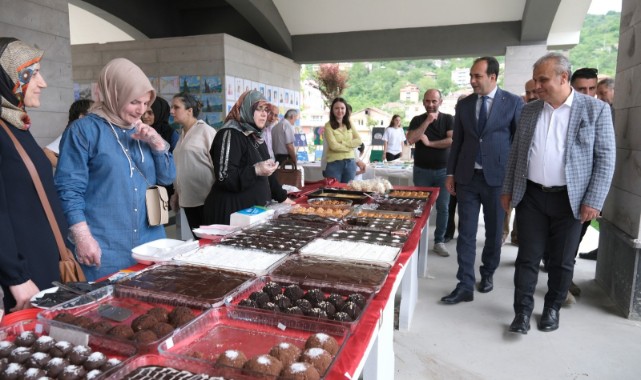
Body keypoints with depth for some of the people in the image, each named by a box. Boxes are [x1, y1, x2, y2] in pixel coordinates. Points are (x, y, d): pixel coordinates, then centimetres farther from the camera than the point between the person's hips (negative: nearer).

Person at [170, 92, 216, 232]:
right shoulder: (182, 134, 15)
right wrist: (177, 193, 17)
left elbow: (217, 162, -10)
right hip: (188, 199, 7)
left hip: (206, 198, -7)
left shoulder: (205, 130, -7)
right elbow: (180, 167, 18)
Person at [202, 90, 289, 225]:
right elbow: (224, 177, -21)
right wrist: (256, 171, -30)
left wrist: (282, 197, 22)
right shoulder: (230, 134, -13)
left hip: (254, 209, 8)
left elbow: (267, 173, 22)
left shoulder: (256, 136, 14)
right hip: (231, 212, -8)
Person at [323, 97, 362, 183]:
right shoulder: (328, 126, -5)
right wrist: (350, 147, -5)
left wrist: (343, 143, -10)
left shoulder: (349, 124, 11)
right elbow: (333, 145, -14)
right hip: (334, 163, -4)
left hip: (350, 163, 5)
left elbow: (359, 141, 1)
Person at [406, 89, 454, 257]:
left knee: (443, 208, 1)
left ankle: (439, 241, 12)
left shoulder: (448, 119, 2)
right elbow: (410, 139, -13)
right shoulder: (417, 120, 4)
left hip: (443, 170, 0)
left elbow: (452, 140, -13)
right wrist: (427, 121, -15)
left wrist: (429, 143, -10)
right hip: (421, 170, 0)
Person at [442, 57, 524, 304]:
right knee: (466, 232, 1)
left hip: (497, 177, -2)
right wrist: (451, 173, 7)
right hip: (467, 177, 2)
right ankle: (465, 285, 7)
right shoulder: (464, 104, 7)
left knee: (494, 231, 12)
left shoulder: (514, 103, -2)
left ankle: (487, 273, 33)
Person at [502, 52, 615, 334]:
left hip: (569, 200, -2)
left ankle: (552, 309, 29)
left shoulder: (596, 109, -4)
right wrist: (508, 190, 8)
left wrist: (594, 201, -11)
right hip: (531, 197, 2)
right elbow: (516, 152, 11)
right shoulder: (529, 110, 6)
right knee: (528, 258, 5)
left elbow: (606, 158, -6)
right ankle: (523, 312, 16)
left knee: (562, 261, 10)